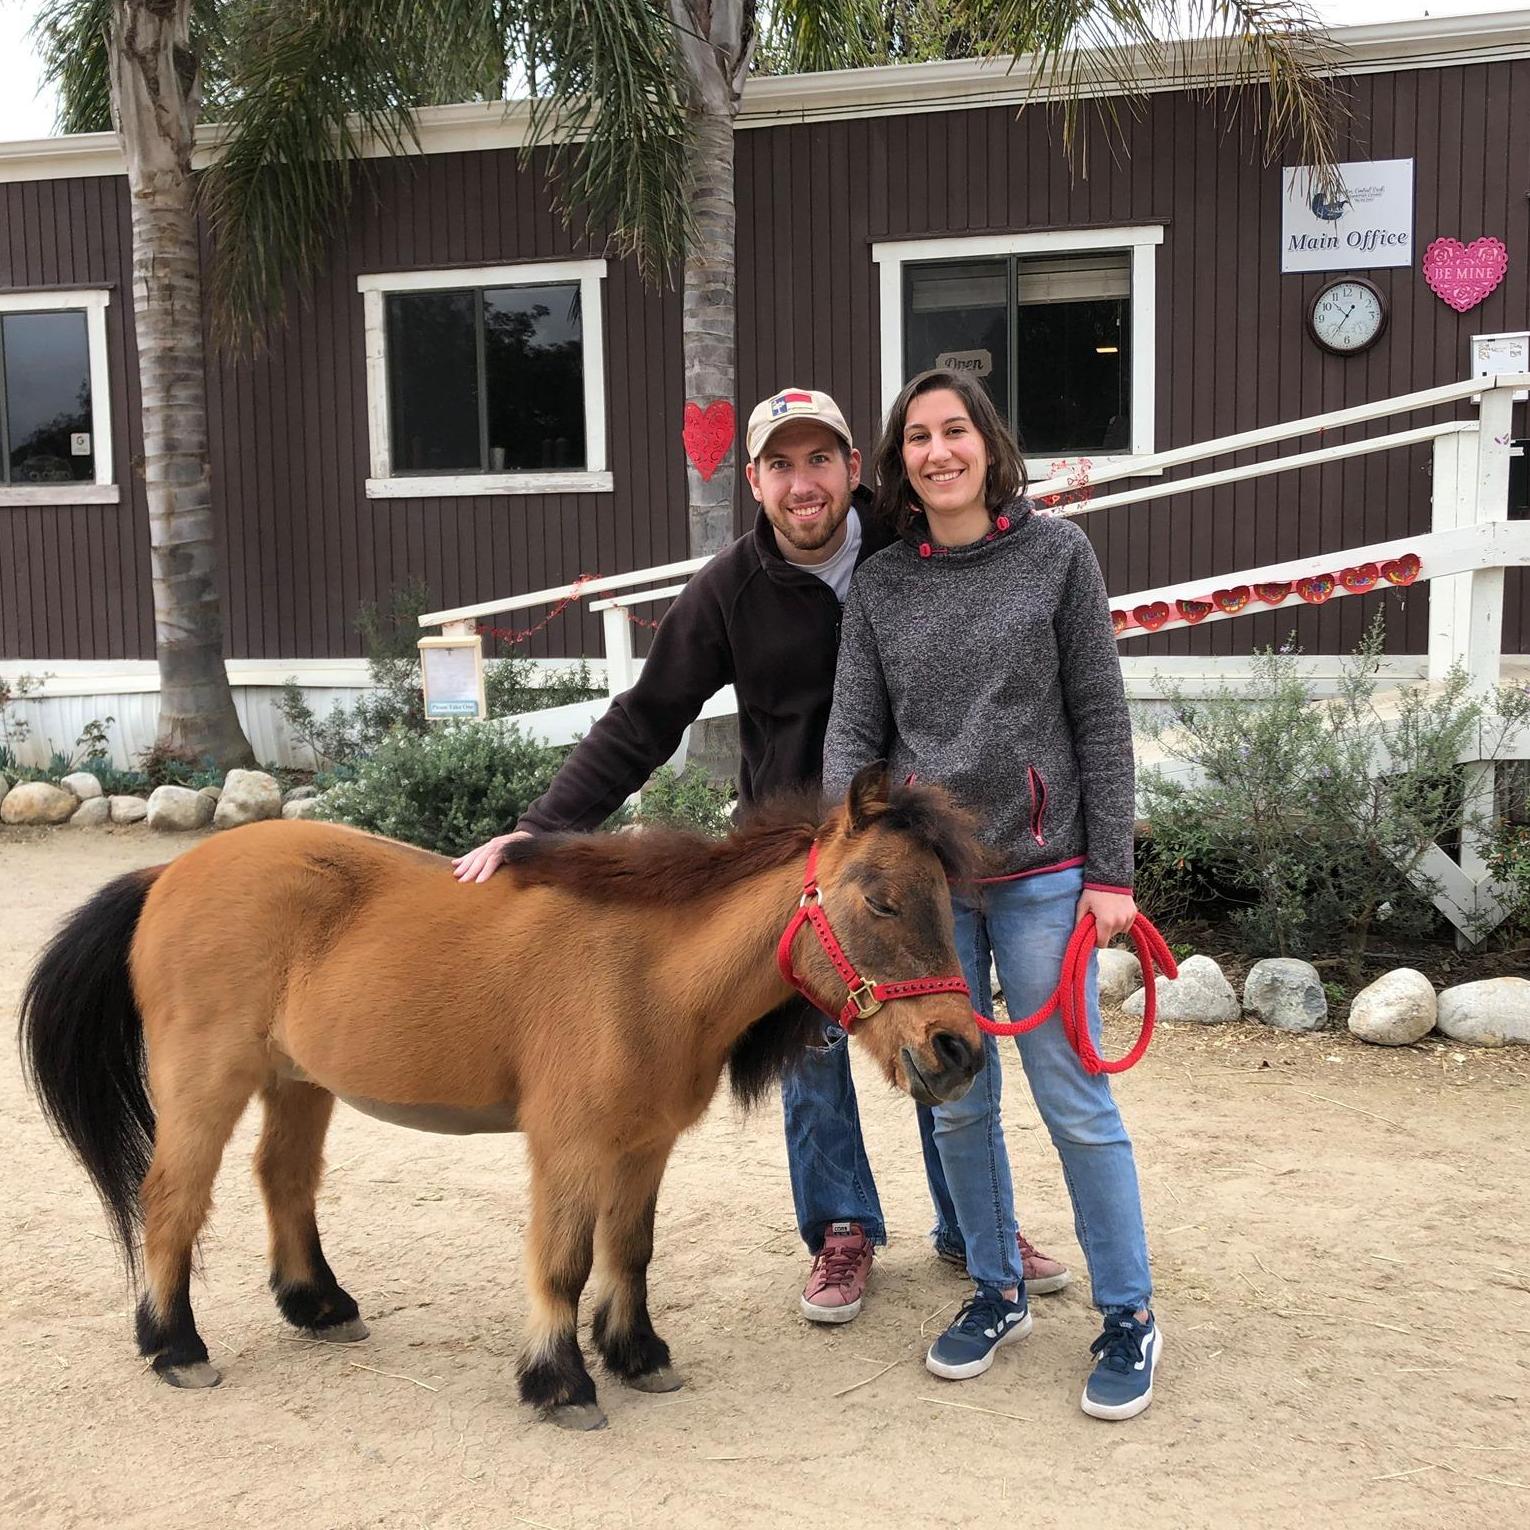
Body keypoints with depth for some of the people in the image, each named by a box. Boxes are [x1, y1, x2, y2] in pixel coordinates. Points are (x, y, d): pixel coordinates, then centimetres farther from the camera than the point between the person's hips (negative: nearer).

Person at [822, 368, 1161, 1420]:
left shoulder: (1056, 553, 0)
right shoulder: (880, 587, 6)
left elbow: (1101, 718, -1)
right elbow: (853, 735, 3)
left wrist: (1111, 870, -5)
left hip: (1041, 873, -3)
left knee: (1074, 1097, 1)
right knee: (957, 1100, 11)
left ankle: (1130, 1317, 18)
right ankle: (996, 1293, 30)